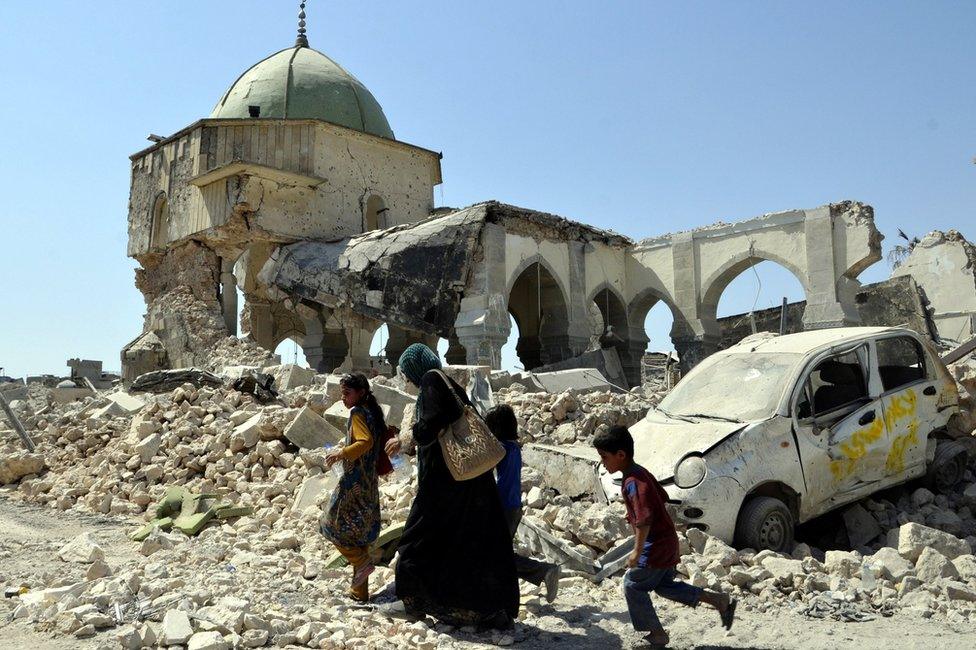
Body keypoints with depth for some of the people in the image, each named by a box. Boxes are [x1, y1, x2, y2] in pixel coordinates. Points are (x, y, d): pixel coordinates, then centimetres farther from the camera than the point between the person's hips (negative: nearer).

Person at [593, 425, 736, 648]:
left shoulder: (632, 482, -24)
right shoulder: (641, 473, 7)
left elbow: (645, 519, -30)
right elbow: (663, 497, 19)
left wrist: (637, 551, -23)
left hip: (655, 546, -10)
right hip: (667, 540, 10)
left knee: (632, 585, 6)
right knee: (664, 586, 21)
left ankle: (657, 634, 17)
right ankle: (720, 601, 20)